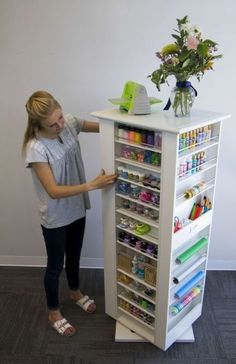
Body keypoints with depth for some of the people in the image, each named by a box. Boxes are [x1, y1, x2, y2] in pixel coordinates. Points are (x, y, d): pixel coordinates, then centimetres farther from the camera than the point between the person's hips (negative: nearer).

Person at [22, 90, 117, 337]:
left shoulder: (69, 123, -11)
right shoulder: (35, 148, -28)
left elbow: (103, 127, 4)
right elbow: (54, 191, -29)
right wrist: (93, 185, -35)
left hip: (77, 207, 6)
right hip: (55, 216, -5)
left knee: (74, 256, 27)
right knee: (55, 265, 15)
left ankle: (75, 292, 54)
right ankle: (53, 312, 39)